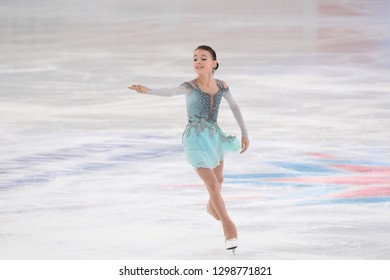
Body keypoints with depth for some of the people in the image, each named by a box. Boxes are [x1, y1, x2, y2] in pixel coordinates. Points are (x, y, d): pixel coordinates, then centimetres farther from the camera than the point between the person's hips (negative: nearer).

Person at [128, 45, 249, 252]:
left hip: (215, 136, 6)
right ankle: (229, 227, 0)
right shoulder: (190, 87, -17)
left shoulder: (221, 86, -4)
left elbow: (234, 106, 13)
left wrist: (244, 133, 16)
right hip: (196, 140, -5)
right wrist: (147, 91, -56)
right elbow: (170, 92, -36)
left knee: (219, 179, 25)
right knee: (212, 184, -12)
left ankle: (212, 207, 58)